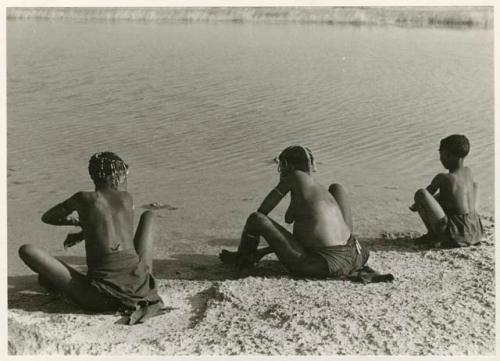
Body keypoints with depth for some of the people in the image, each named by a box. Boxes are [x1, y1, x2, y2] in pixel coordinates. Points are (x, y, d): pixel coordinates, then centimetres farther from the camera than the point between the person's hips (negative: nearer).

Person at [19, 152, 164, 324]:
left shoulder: (83, 198, 6)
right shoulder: (128, 198, 14)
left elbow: (46, 217, 24)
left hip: (101, 298, -3)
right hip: (140, 288, 4)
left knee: (26, 250, 2)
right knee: (148, 215, 29)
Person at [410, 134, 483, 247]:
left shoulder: (442, 178, -12)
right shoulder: (468, 172, 8)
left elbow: (425, 194, 0)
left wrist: (418, 205, 22)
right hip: (474, 231, 7)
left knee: (419, 193, -11)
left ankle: (433, 235, 0)